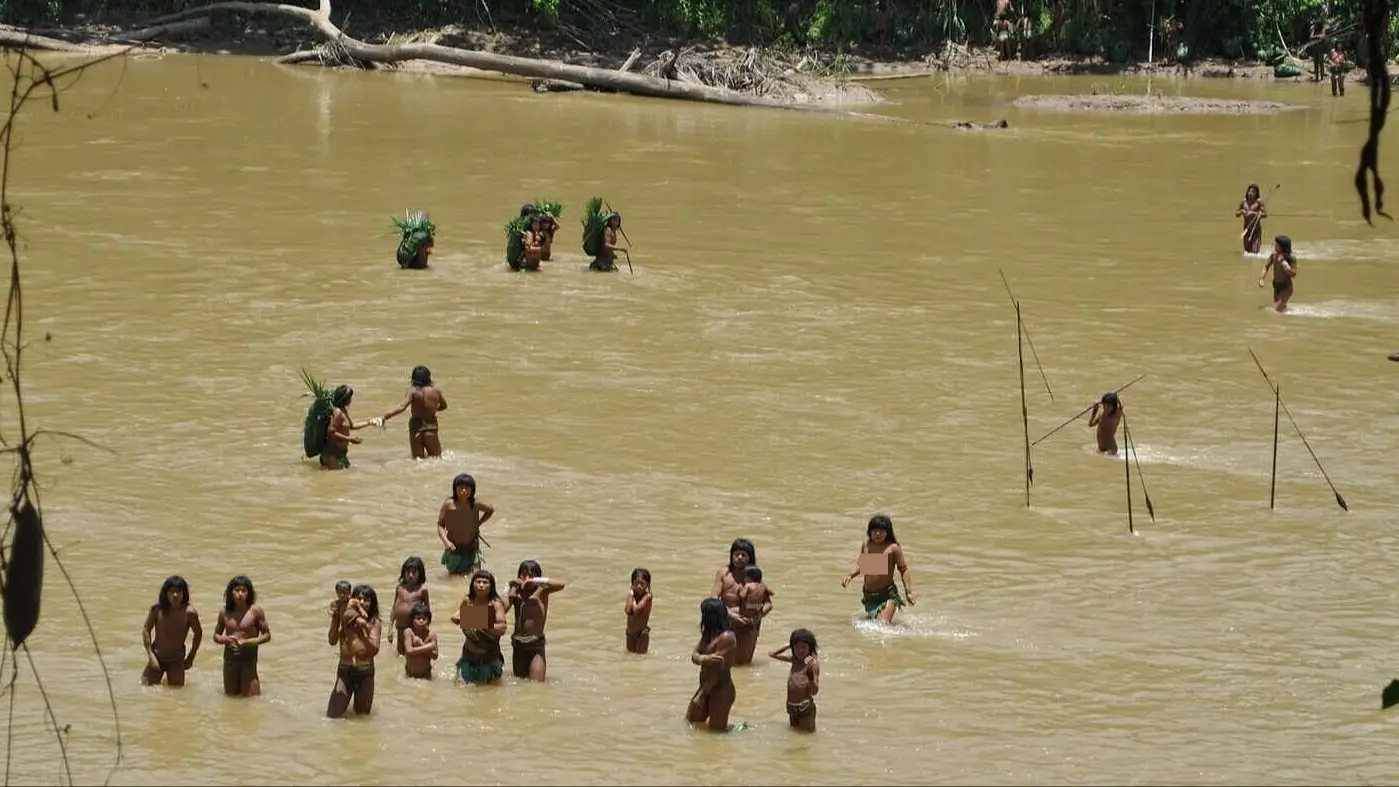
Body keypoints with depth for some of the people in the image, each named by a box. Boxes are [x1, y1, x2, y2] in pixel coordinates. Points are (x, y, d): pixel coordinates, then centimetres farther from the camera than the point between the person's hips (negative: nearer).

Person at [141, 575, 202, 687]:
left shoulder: (189, 613, -19)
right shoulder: (157, 609, -18)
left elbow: (198, 634, -3)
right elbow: (146, 630, -7)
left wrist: (191, 657, 1)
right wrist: (151, 656, -11)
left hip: (177, 660, 0)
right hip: (157, 656, 0)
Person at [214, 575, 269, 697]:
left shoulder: (255, 611, -7)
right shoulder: (225, 613, 2)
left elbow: (267, 635, -5)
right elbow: (216, 636, 11)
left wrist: (247, 642, -18)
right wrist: (225, 640, -12)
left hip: (249, 659, -3)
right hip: (230, 658, 3)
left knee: (249, 695, 0)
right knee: (230, 694, 13)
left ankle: (256, 682, 27)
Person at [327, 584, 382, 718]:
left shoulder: (374, 623, 0)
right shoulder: (345, 619, 2)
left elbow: (374, 650, -9)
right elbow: (333, 640, -10)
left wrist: (364, 630, -17)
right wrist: (335, 618, -13)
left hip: (365, 673, 0)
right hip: (344, 671, 0)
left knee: (362, 716, 11)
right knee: (332, 716, -4)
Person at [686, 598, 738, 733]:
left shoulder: (726, 637, -21)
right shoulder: (708, 633, 7)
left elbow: (718, 669, -23)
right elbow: (694, 655, 1)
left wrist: (701, 694, -19)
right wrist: (704, 658, -25)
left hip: (721, 690, -9)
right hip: (706, 686, 9)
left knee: (716, 729, 0)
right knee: (691, 720, 17)